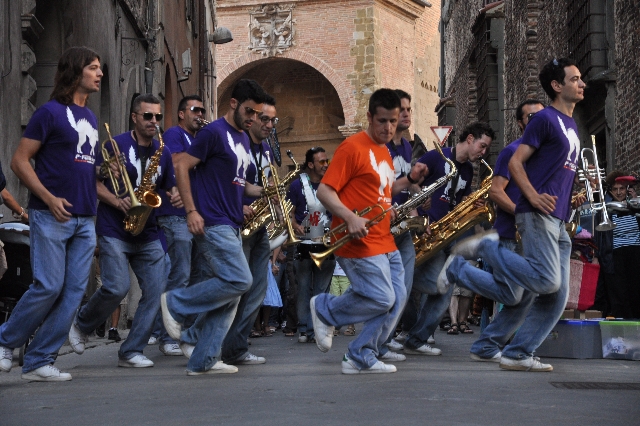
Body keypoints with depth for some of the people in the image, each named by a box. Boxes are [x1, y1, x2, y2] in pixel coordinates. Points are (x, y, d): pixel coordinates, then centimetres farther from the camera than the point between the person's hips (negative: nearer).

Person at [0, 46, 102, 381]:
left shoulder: (91, 119, 18)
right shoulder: (50, 112, -4)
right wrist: (49, 199, -16)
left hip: (84, 220, 7)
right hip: (51, 216, -7)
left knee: (74, 290, 1)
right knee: (48, 286, -10)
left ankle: (38, 362, 7)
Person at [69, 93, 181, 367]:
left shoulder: (163, 152, 12)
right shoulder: (116, 145, -3)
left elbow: (170, 186, 20)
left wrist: (176, 195, -3)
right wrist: (117, 201, -19)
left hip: (147, 235, 5)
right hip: (114, 231, -5)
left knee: (156, 290, -4)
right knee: (117, 288, -16)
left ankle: (131, 351, 4)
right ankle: (81, 325, 13)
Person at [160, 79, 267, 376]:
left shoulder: (244, 139, 19)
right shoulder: (214, 133, -8)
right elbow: (182, 167, -11)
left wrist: (263, 192, 7)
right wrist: (191, 211, -17)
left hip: (231, 226, 9)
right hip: (212, 224, -9)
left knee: (226, 294, 5)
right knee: (239, 281, -17)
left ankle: (203, 360, 9)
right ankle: (175, 303, -1)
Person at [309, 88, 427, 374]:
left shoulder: (384, 151, 17)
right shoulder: (353, 148, -11)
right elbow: (324, 191, -15)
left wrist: (409, 180, 12)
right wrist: (350, 218, -28)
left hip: (385, 241, 9)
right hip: (360, 243, -9)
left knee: (397, 299, 4)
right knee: (382, 299, -11)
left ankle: (361, 358, 12)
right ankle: (324, 309, 10)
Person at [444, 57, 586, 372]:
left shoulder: (572, 126, 22)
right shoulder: (545, 118, -4)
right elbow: (515, 163, -9)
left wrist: (573, 197, 15)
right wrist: (533, 196, -21)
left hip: (558, 222, 9)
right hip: (538, 215, -9)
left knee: (557, 298, 3)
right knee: (547, 282, -21)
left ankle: (517, 354, 8)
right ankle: (486, 247, -4)